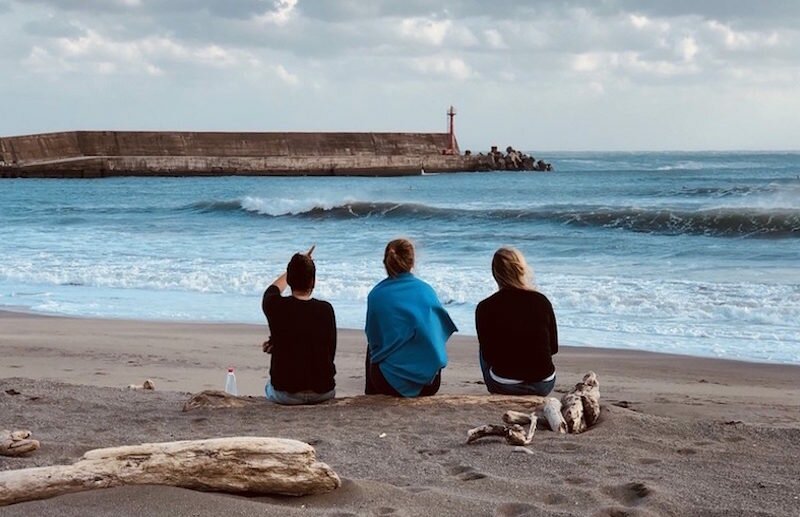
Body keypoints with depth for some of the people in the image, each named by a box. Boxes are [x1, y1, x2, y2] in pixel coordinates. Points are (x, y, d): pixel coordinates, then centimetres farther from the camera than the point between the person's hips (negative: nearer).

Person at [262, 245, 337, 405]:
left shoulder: (276, 307, -11)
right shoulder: (326, 310, -8)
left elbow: (273, 289, 17)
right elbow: (330, 352, 5)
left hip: (286, 394, -1)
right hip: (323, 393, 1)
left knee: (269, 387, 34)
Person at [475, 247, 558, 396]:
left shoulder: (485, 308, -9)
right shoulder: (542, 301, -3)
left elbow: (488, 356, -1)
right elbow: (553, 348, 5)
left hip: (504, 387, -2)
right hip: (544, 385, 3)